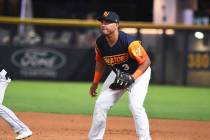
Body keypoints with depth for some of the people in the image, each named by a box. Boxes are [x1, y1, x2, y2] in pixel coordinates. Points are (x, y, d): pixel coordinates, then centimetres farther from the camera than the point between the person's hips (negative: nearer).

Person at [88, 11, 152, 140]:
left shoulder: (129, 42, -33)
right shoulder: (100, 42, -13)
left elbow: (146, 61, -25)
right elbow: (100, 62, 7)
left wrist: (131, 78, -33)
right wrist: (95, 83, 9)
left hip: (139, 72, -6)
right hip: (118, 74, 6)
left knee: (135, 105, -24)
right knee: (101, 105, 2)